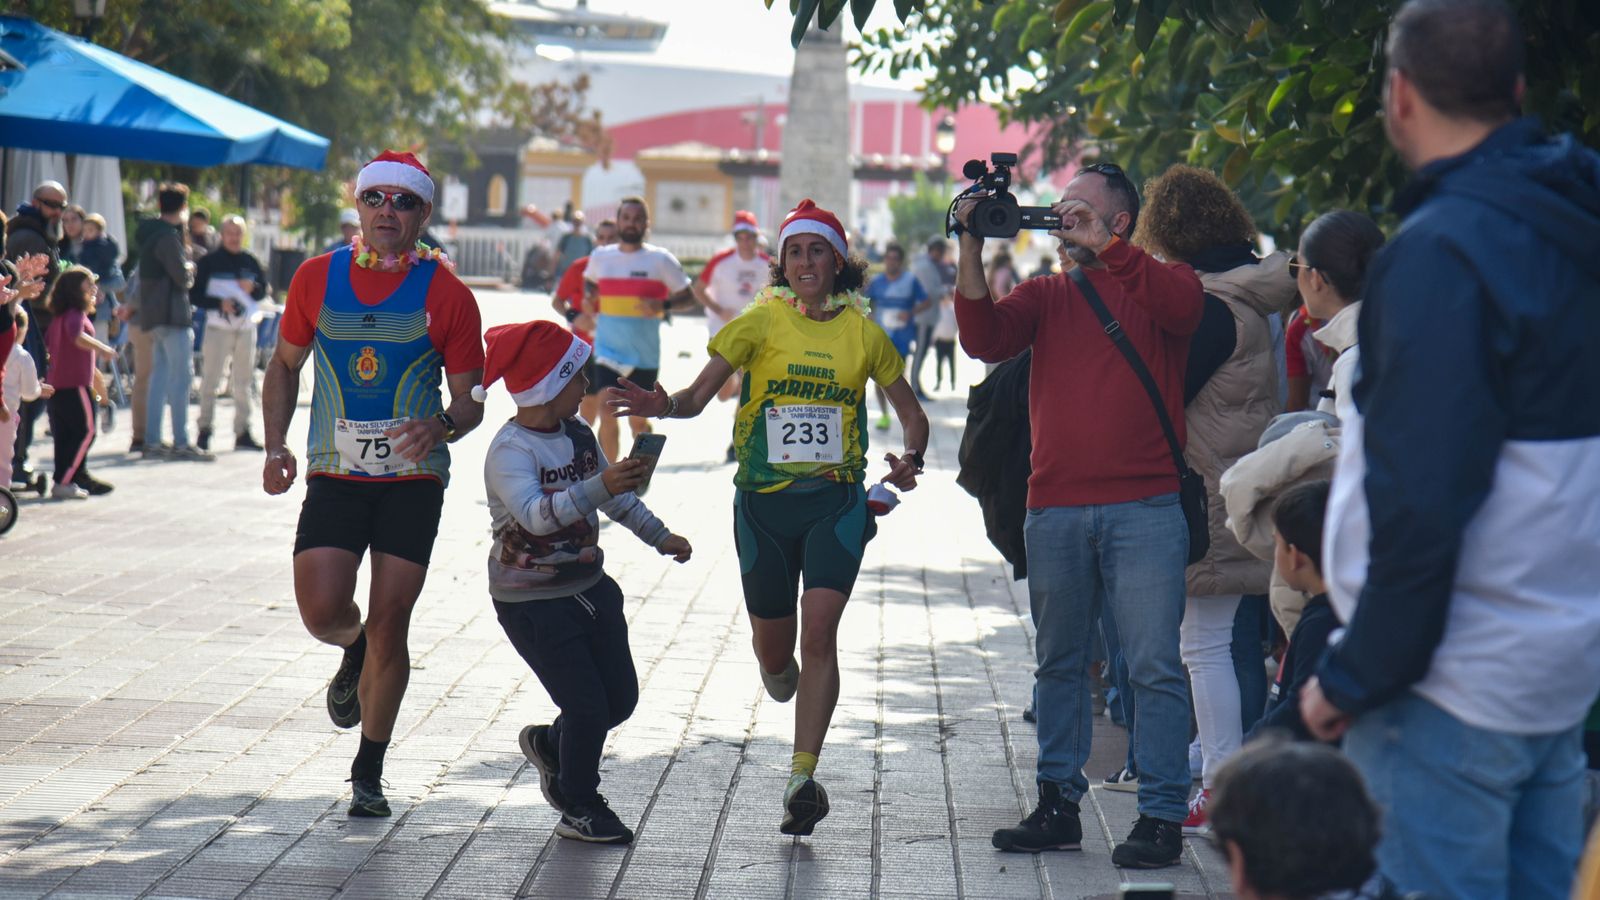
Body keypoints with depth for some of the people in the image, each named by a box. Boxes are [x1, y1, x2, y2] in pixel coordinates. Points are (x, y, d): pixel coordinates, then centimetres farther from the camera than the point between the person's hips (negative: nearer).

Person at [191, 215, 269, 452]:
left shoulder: (251, 262, 12)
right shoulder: (209, 262, 0)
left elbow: (263, 291, 16)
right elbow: (194, 296, -3)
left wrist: (252, 288, -6)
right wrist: (219, 304, -17)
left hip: (247, 328, 4)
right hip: (218, 327, -4)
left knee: (244, 382, 7)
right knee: (210, 380, -6)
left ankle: (242, 433, 13)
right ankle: (204, 430, -1)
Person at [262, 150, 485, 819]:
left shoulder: (446, 295, -3)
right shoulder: (316, 278, 3)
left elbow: (470, 401, 2)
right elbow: (285, 364, 16)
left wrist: (441, 425, -21)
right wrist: (276, 446, 4)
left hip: (413, 479, -1)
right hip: (335, 474, 1)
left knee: (388, 625, -3)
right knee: (322, 611, -14)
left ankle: (369, 774, 14)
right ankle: (354, 654, 26)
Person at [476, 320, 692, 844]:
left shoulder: (577, 433, 3)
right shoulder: (510, 451, -22)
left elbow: (616, 496, 20)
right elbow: (534, 514, -40)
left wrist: (659, 537, 21)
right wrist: (599, 488, -52)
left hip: (589, 588, 8)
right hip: (532, 602, -8)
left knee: (621, 698, 11)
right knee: (588, 707, -8)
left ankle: (549, 744, 39)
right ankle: (578, 810, 15)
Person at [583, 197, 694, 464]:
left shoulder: (660, 259, -4)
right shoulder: (600, 257, 5)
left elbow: (687, 295, 0)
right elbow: (589, 280, 25)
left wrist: (663, 305, -19)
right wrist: (588, 296, 3)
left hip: (644, 354, -1)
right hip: (608, 352, 1)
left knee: (638, 420, 10)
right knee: (608, 417, -11)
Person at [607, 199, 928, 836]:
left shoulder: (862, 334, 3)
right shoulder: (760, 322, 0)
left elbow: (910, 412, 14)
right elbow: (700, 393, -6)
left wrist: (911, 460, -7)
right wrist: (663, 406, -28)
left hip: (836, 500, 0)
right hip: (764, 500, 1)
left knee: (820, 626, -18)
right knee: (773, 648, 6)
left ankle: (802, 778, -15)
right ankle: (783, 676, 47)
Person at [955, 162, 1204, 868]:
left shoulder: (1159, 282, 6)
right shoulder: (1046, 294, 15)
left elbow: (1181, 307, -18)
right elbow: (984, 339, 0)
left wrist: (1103, 247, -17)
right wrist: (972, 249, -8)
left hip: (1144, 510, -4)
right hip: (1055, 510, 4)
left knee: (1154, 666, -5)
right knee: (1059, 664, 12)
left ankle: (1162, 816, -2)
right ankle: (1058, 804, 20)